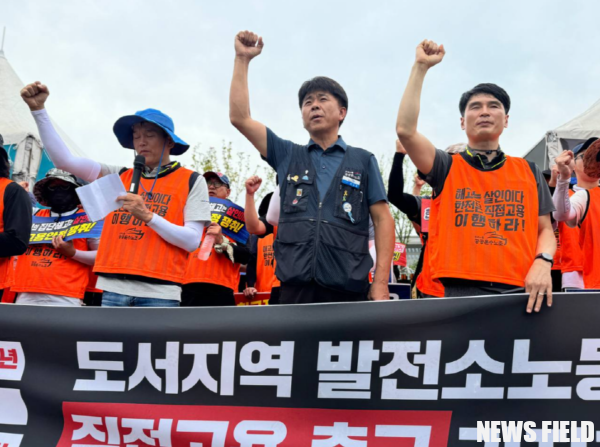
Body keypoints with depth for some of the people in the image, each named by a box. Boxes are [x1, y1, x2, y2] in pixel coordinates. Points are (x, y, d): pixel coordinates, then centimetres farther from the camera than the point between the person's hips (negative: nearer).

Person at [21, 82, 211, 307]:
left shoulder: (191, 181, 5)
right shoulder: (120, 176, 14)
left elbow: (192, 241, -3)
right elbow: (64, 160, 9)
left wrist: (148, 216, -14)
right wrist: (38, 109, 2)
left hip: (158, 293, -3)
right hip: (113, 289, 3)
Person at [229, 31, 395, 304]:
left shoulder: (363, 161, 12)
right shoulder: (287, 156, 17)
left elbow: (383, 220, 6)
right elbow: (239, 117, 11)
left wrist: (380, 283, -4)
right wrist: (242, 59, 10)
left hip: (348, 291, -1)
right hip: (295, 289, 1)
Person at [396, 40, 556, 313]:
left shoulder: (528, 172, 15)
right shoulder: (447, 168, 7)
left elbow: (545, 230, 14)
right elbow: (405, 130, -7)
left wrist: (543, 262, -8)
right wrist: (421, 67, -3)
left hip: (519, 293, 2)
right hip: (461, 294, -2)